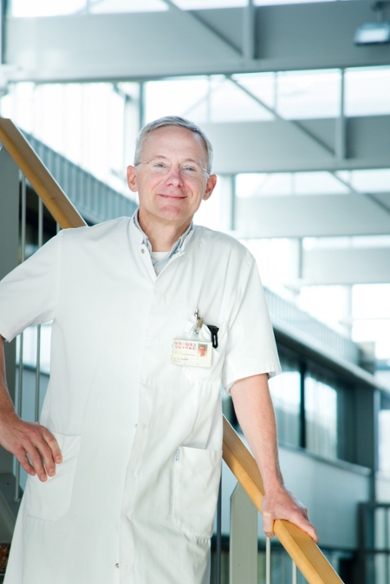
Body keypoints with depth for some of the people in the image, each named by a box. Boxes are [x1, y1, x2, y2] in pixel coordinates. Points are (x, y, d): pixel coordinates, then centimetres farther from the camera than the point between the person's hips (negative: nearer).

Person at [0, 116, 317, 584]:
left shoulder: (231, 265, 4)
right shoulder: (73, 253, 4)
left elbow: (248, 378, 3)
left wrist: (273, 488, 0)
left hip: (174, 512, 0)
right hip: (67, 501, 0)